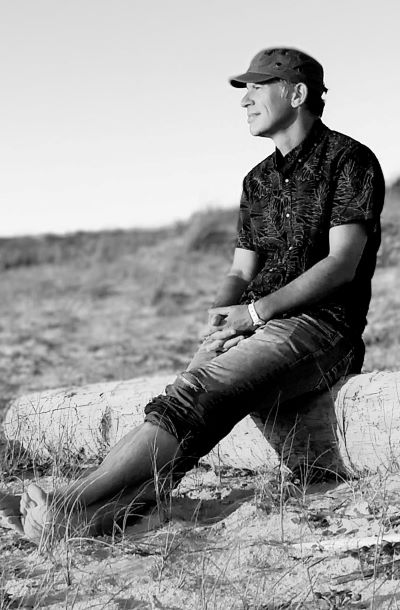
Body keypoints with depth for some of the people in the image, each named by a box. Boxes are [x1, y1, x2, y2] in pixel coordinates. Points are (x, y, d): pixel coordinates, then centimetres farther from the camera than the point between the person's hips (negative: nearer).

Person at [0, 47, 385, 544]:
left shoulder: (349, 160, -1)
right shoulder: (259, 180, 21)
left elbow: (343, 264, -11)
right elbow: (240, 273, 16)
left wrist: (255, 310, -17)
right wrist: (221, 319, -7)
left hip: (321, 324, -7)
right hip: (256, 324, 7)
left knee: (196, 397, -28)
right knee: (186, 399, -21)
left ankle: (71, 504, -38)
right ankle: (103, 513, -38)